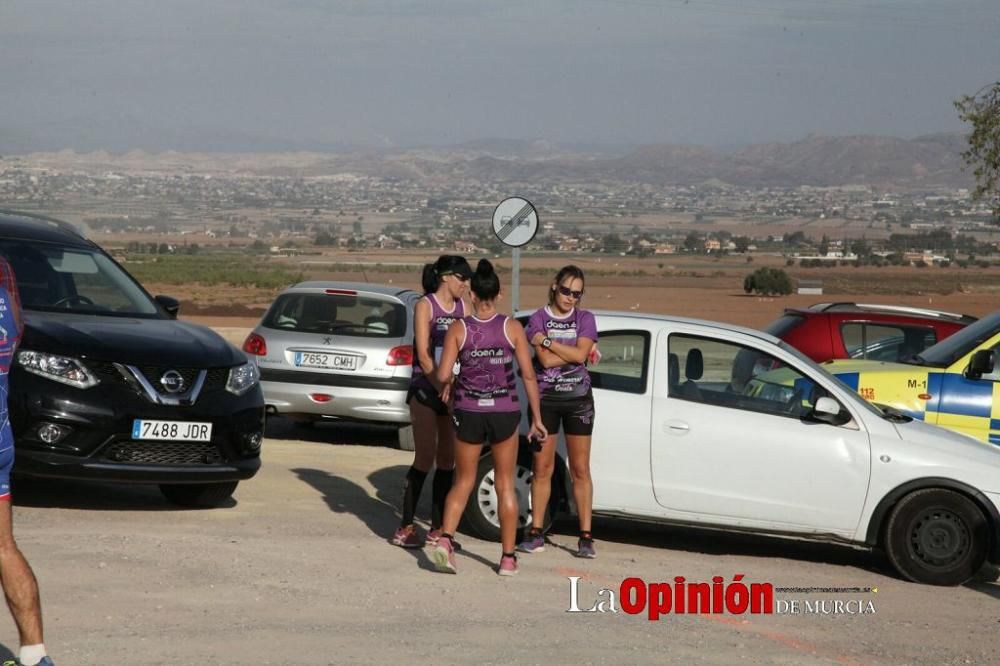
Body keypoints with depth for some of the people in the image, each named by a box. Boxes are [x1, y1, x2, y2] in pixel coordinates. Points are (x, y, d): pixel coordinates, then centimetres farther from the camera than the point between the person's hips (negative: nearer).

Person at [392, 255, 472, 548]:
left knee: (447, 459, 5)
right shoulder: (425, 306, -6)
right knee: (425, 458, -8)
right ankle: (405, 528, -2)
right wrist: (443, 390, -16)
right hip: (425, 389, -6)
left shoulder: (462, 307, 11)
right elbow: (423, 355, -11)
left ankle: (437, 529, 11)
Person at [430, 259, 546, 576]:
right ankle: (508, 557, 14)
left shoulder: (458, 329, -6)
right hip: (504, 413, 0)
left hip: (468, 412, 0)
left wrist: (450, 384, 13)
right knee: (505, 485, 12)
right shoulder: (512, 328, -5)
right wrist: (536, 419, 2)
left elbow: (443, 375, -11)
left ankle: (446, 539, -7)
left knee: (463, 482, 14)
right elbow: (528, 375, -5)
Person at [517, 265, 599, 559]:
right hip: (545, 398, 0)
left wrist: (547, 340, -12)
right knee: (542, 468, 3)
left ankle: (586, 537, 2)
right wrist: (578, 353, -9)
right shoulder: (538, 318, 1)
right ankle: (536, 533, 11)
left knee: (580, 469, 0)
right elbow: (545, 360, -13)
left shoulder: (585, 319, 4)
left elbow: (580, 353, -13)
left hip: (578, 399, 0)